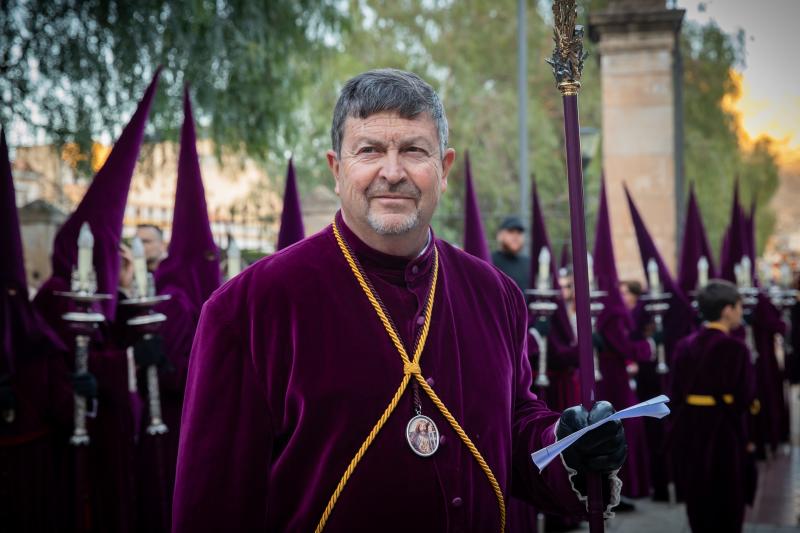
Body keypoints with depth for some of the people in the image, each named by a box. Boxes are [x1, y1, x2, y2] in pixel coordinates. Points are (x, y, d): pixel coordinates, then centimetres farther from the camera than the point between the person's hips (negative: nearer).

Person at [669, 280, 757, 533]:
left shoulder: (684, 345, 1)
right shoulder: (735, 347, -13)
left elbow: (675, 393, 3)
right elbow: (745, 398, -13)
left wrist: (681, 425, 12)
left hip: (689, 428, 5)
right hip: (722, 429, -5)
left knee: (697, 498, 17)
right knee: (726, 503, 9)